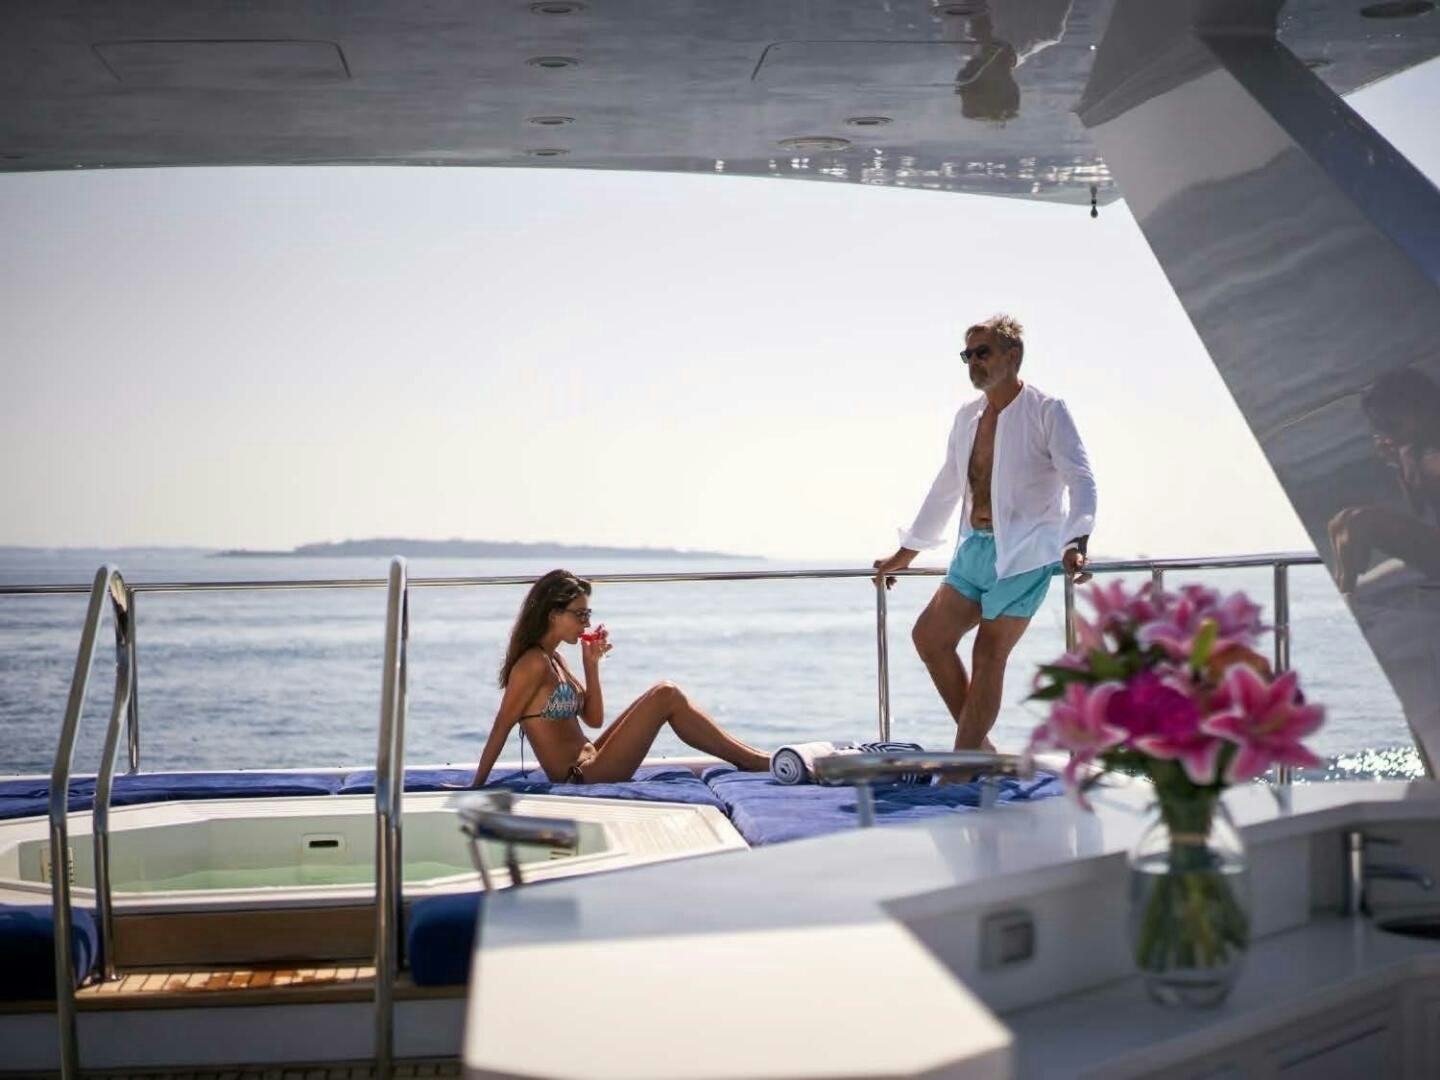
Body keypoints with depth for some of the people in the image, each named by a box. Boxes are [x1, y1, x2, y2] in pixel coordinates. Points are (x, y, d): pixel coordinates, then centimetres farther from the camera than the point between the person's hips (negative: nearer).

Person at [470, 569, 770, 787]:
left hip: (589, 766, 10)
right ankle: (754, 762, -2)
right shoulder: (534, 663, -15)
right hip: (581, 779, -10)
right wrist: (476, 789, -13)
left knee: (664, 695, 12)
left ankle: (749, 757, 12)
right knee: (667, 696, -11)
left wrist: (591, 664, 6)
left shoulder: (554, 660, 13)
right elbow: (501, 727, -14)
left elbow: (593, 719, 15)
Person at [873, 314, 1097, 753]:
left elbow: (1081, 481, -15)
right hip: (974, 549, 7)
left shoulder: (1048, 411, -7)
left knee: (989, 655, -7)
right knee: (929, 635, 1)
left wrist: (1075, 544, -32)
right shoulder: (967, 416, 14)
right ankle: (979, 747, 12)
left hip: (1024, 556, -7)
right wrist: (906, 552, 27)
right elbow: (946, 487, 24)